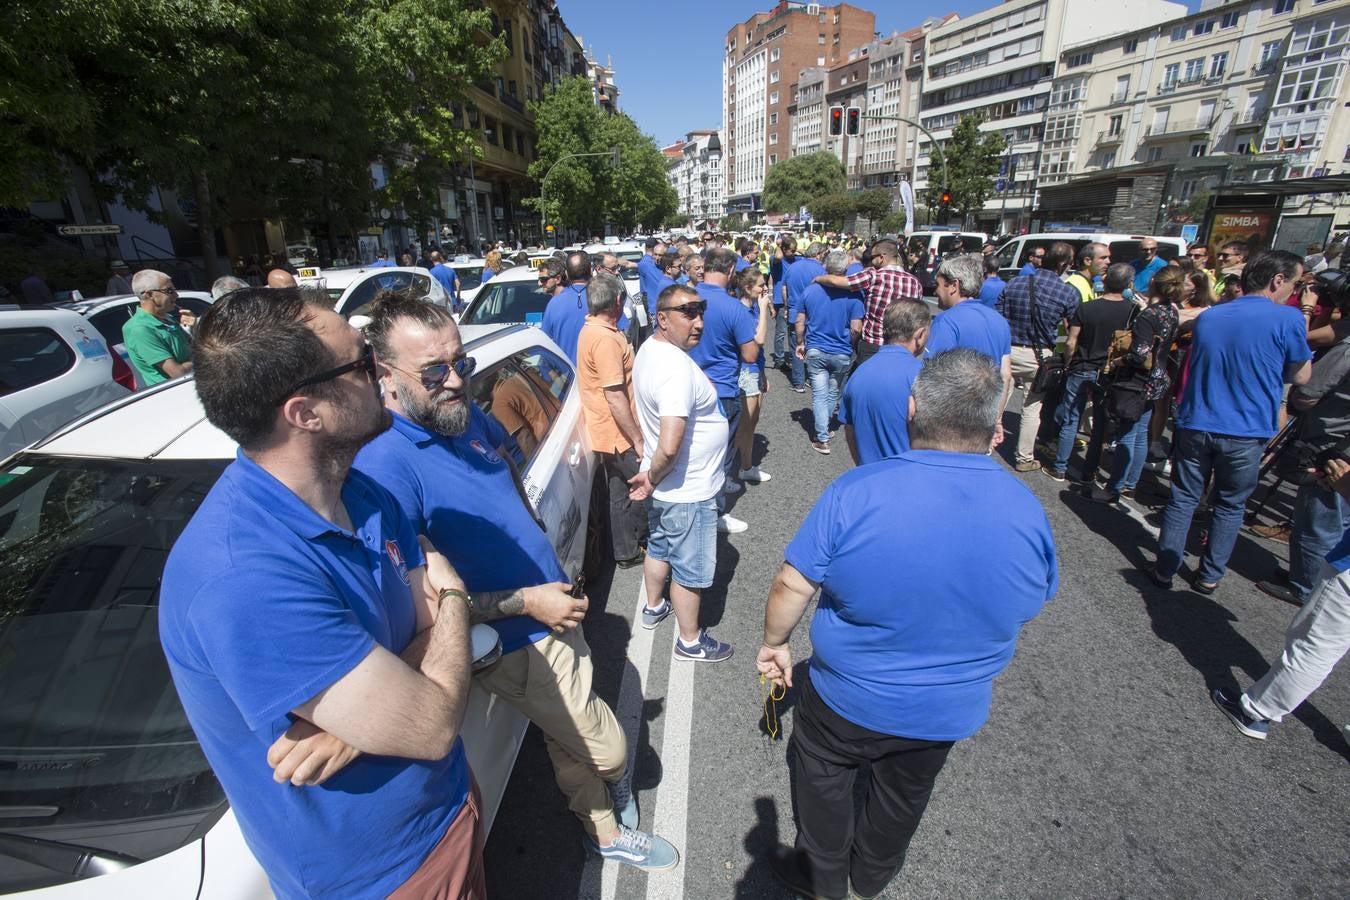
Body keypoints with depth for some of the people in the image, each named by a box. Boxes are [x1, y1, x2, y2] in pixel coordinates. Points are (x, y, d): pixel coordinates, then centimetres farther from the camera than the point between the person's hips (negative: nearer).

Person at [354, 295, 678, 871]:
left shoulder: (469, 416, -3)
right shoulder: (385, 468, -28)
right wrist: (526, 602, -22)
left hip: (552, 612, 7)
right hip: (519, 646, -7)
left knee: (570, 743, 27)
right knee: (606, 748, 10)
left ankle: (604, 832, 53)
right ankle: (615, 780, 45)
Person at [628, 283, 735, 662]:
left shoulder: (649, 349, 1)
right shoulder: (677, 368, -30)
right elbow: (670, 446, -37)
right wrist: (652, 479, -20)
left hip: (664, 487, 10)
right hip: (687, 492, -9)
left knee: (660, 547, 28)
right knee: (690, 570, 10)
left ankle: (654, 607, 52)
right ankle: (690, 641, 31)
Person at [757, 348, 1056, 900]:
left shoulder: (856, 492, -29)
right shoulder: (1028, 512, -15)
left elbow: (792, 586, -22)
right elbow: (1026, 610, 1)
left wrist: (773, 643, -2)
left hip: (847, 698, -3)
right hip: (949, 712, 4)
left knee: (822, 776, 26)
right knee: (904, 793, 30)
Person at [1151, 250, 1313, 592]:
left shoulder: (1208, 316, 5)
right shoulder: (1287, 319, -10)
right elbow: (1300, 376, 1)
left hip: (1195, 425, 3)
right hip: (1245, 434, -2)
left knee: (1183, 499, 11)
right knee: (1230, 506, 14)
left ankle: (1164, 570, 15)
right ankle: (1209, 577, 22)